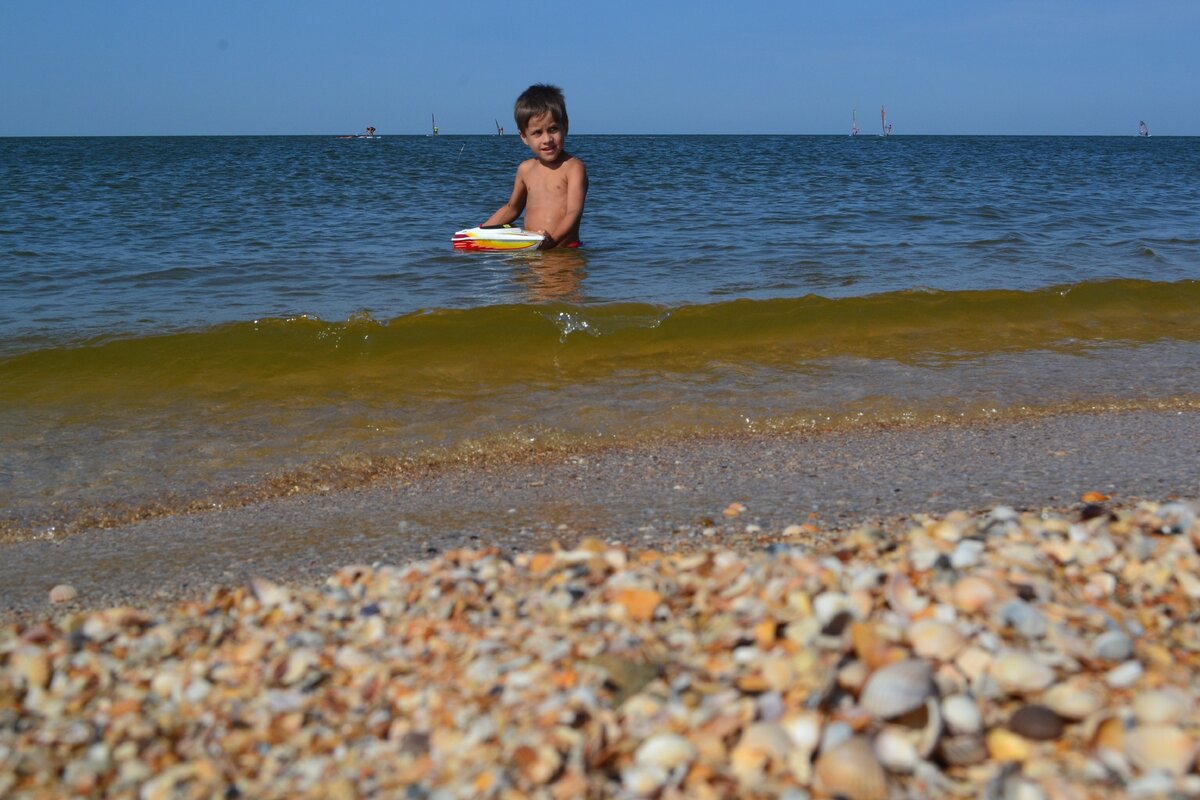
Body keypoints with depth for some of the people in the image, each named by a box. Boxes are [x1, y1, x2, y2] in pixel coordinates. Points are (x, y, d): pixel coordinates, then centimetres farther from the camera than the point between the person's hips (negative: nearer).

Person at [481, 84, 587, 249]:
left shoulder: (573, 167, -3)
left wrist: (553, 239, -30)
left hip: (565, 250, -4)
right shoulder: (526, 169, 15)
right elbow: (512, 208, 31)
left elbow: (574, 213, -13)